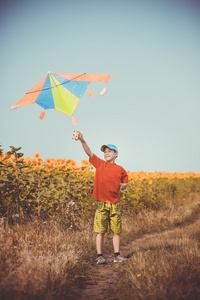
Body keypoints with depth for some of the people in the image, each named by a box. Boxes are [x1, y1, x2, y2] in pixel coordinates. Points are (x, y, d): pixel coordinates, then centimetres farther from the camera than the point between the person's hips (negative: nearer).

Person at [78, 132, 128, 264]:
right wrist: (82, 140, -17)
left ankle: (117, 255, 16)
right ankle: (100, 256, 7)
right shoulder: (100, 164, 5)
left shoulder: (120, 169, 6)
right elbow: (89, 152, -6)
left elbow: (124, 184, 17)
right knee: (100, 231, 1)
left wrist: (123, 186, -4)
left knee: (117, 231, 6)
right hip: (101, 203, -1)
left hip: (114, 204, 1)